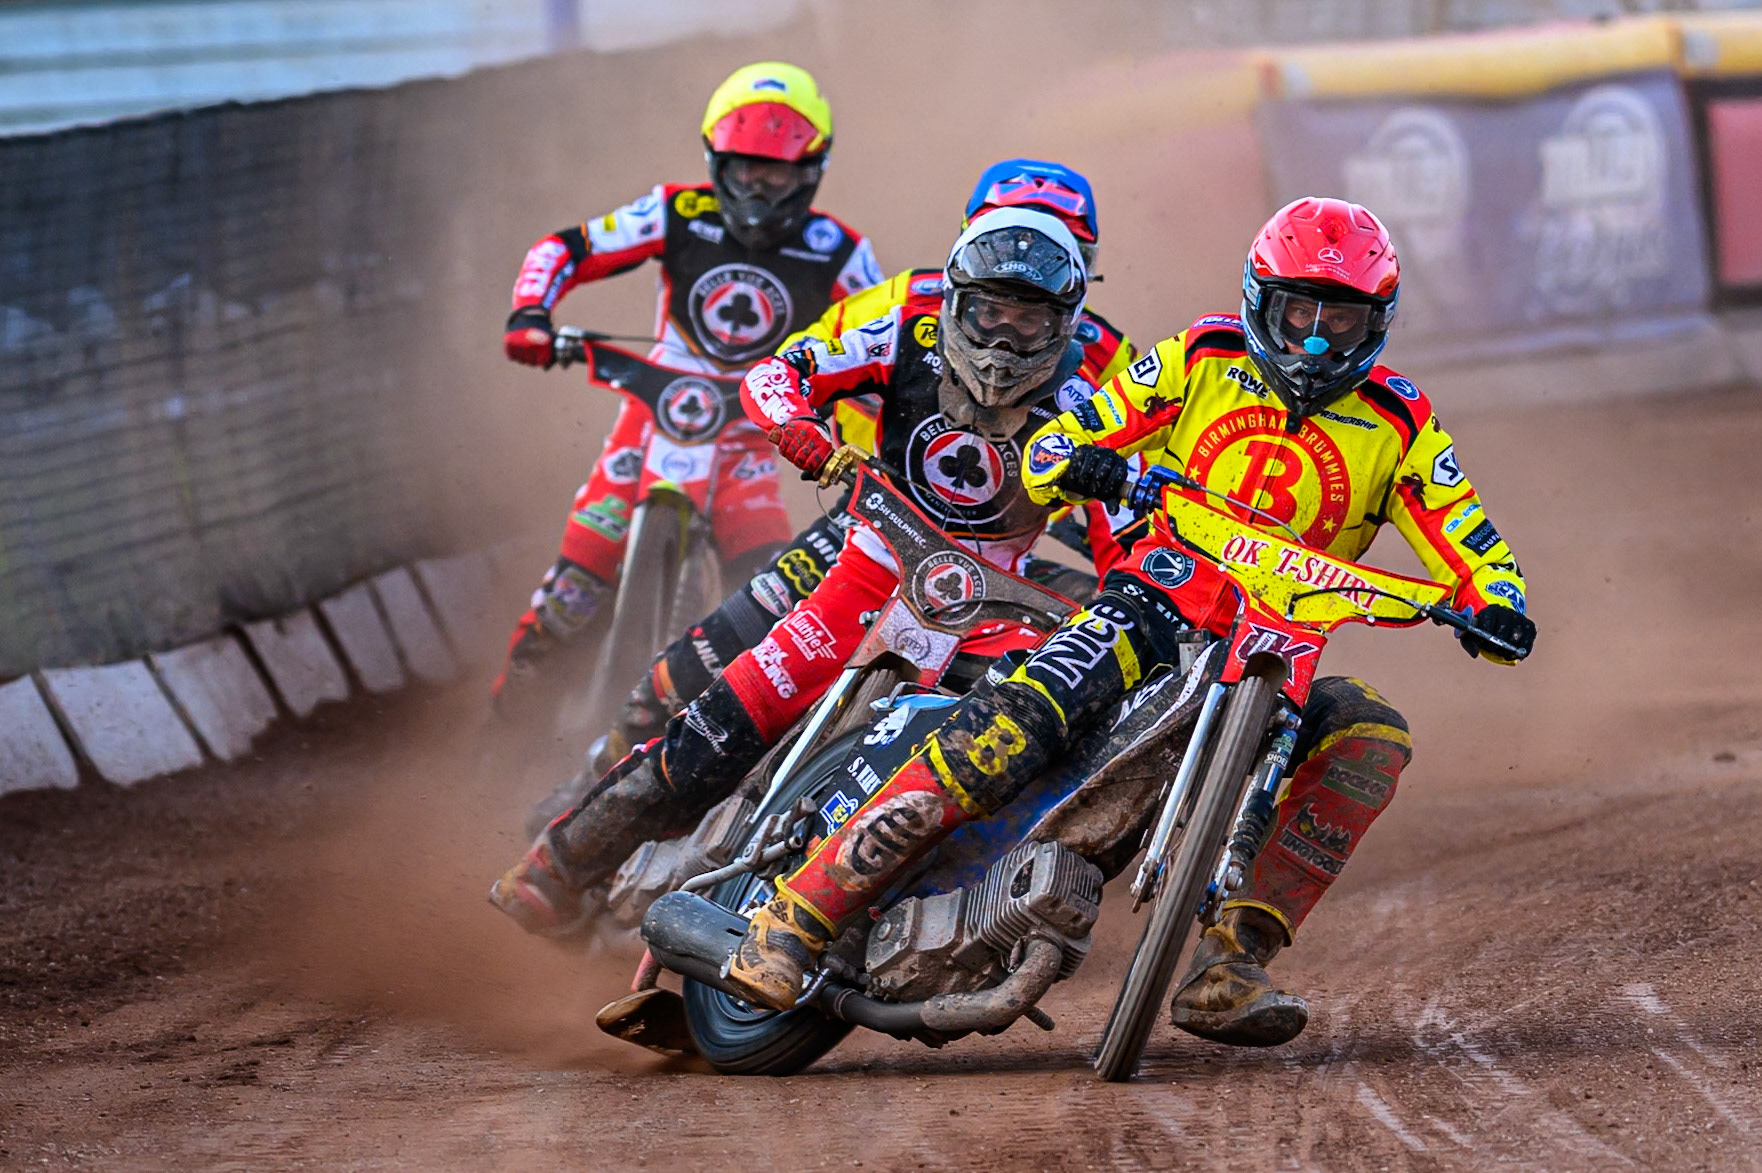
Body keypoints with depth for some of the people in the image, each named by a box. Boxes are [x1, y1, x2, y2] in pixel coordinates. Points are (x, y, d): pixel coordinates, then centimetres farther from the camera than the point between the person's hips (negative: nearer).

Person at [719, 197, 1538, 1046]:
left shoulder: (1398, 426, 8)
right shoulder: (1202, 360, 6)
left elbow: (1468, 541, 2)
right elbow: (1047, 450, 4)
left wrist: (1496, 606, -21)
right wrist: (1078, 463, -21)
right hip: (1154, 605, -2)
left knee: (1372, 738, -27)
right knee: (1017, 723, -30)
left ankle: (1226, 970, -31)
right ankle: (798, 917, -31)